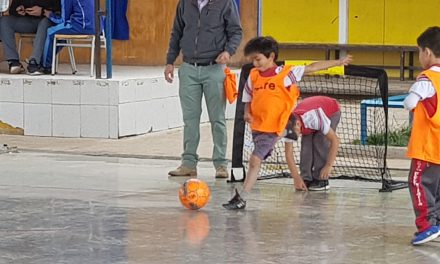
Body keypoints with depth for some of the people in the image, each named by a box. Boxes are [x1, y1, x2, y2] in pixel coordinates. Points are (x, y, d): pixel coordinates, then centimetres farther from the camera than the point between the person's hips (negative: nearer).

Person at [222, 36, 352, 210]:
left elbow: (312, 68, 2)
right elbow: (248, 100, 18)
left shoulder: (286, 73, -4)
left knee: (255, 160, -14)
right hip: (256, 126, 6)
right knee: (256, 160, 13)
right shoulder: (253, 76, 8)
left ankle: (241, 198, -15)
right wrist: (247, 113, -2)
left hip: (272, 128, -6)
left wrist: (338, 62, 4)